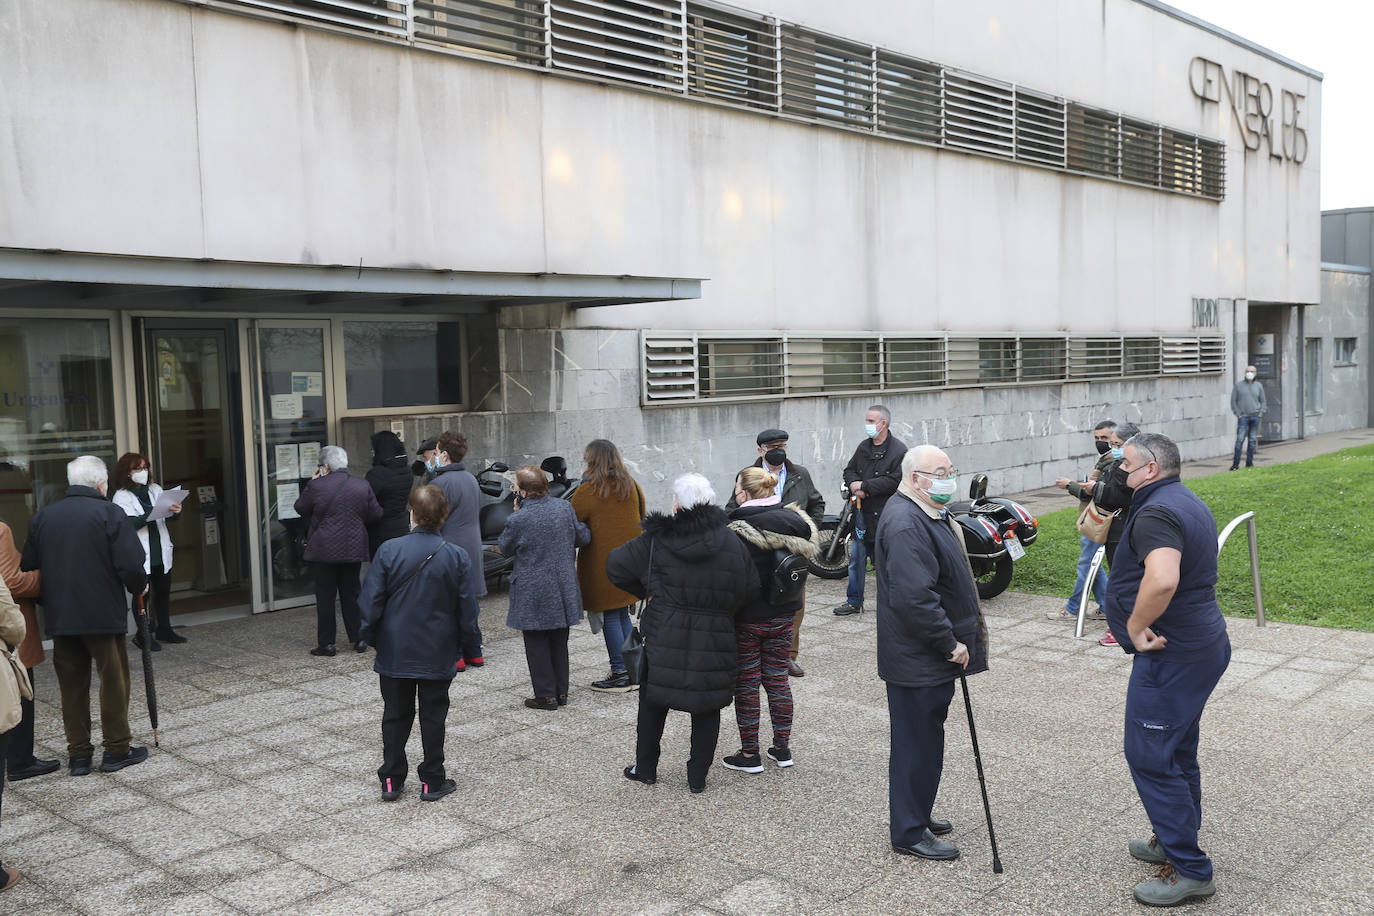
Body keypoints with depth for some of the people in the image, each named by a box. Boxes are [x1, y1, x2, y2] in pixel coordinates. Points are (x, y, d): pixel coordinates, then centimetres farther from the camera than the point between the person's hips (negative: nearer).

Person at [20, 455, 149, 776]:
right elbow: (131, 565, -16)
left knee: (72, 685, 12)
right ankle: (117, 749, 14)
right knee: (114, 680, 8)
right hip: (104, 614, -4)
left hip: (59, 616, 5)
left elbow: (28, 564, 8)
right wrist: (138, 588, 4)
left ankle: (78, 755, 17)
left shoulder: (43, 516, 6)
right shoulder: (110, 513, -10)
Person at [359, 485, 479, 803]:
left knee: (395, 716, 14)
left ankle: (391, 780, 19)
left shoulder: (388, 550, -11)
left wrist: (371, 638, 7)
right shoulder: (456, 557, -10)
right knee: (433, 716, 11)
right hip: (438, 655, 0)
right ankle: (432, 781, 17)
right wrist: (461, 646, 12)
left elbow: (371, 601, -8)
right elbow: (466, 609, -4)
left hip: (394, 653, 0)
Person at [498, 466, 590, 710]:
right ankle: (561, 692, 23)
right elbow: (583, 537, 8)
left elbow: (505, 549, -1)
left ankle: (545, 695, 10)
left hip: (533, 593, -5)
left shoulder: (518, 520, -19)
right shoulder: (564, 507, -4)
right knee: (559, 641, 17)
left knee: (537, 644, 7)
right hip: (563, 588, 5)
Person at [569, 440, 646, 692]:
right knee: (623, 615, 15)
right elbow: (641, 519, 15)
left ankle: (620, 674, 4)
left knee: (610, 617, 1)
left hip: (603, 563, -6)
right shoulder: (631, 486, 6)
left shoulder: (588, 491, -13)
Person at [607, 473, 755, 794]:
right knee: (707, 709, 13)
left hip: (664, 639, 0)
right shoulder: (732, 543, -4)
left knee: (653, 702, 17)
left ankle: (646, 768, 27)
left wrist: (646, 592, 15)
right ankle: (698, 776, 18)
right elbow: (750, 590, 0)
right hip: (714, 642, 0)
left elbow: (616, 566, 2)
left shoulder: (655, 540, -6)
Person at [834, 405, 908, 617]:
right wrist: (854, 485, -7)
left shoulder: (899, 450, -11)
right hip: (863, 512, 7)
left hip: (885, 515, -7)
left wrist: (864, 486, -16)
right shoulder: (864, 447, 12)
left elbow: (895, 480, -20)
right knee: (856, 559, 12)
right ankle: (854, 601, 23)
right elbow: (849, 470, 17)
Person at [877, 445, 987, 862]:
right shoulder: (905, 524, -24)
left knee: (925, 738, 20)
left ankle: (916, 814, 35)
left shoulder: (928, 515, 13)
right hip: (916, 660, -11)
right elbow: (914, 597, -30)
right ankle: (910, 833, 13)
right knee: (918, 743, 1)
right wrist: (950, 644, -22)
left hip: (933, 656, 11)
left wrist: (954, 643, 20)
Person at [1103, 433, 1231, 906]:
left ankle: (1188, 869, 4)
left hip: (1170, 656, -11)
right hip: (1204, 645, 11)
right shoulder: (1190, 503, 13)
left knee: (1151, 757, -2)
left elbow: (1162, 580, -39)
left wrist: (1136, 629, -25)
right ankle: (1175, 841, 34)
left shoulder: (1155, 514, -22)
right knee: (1177, 754, 21)